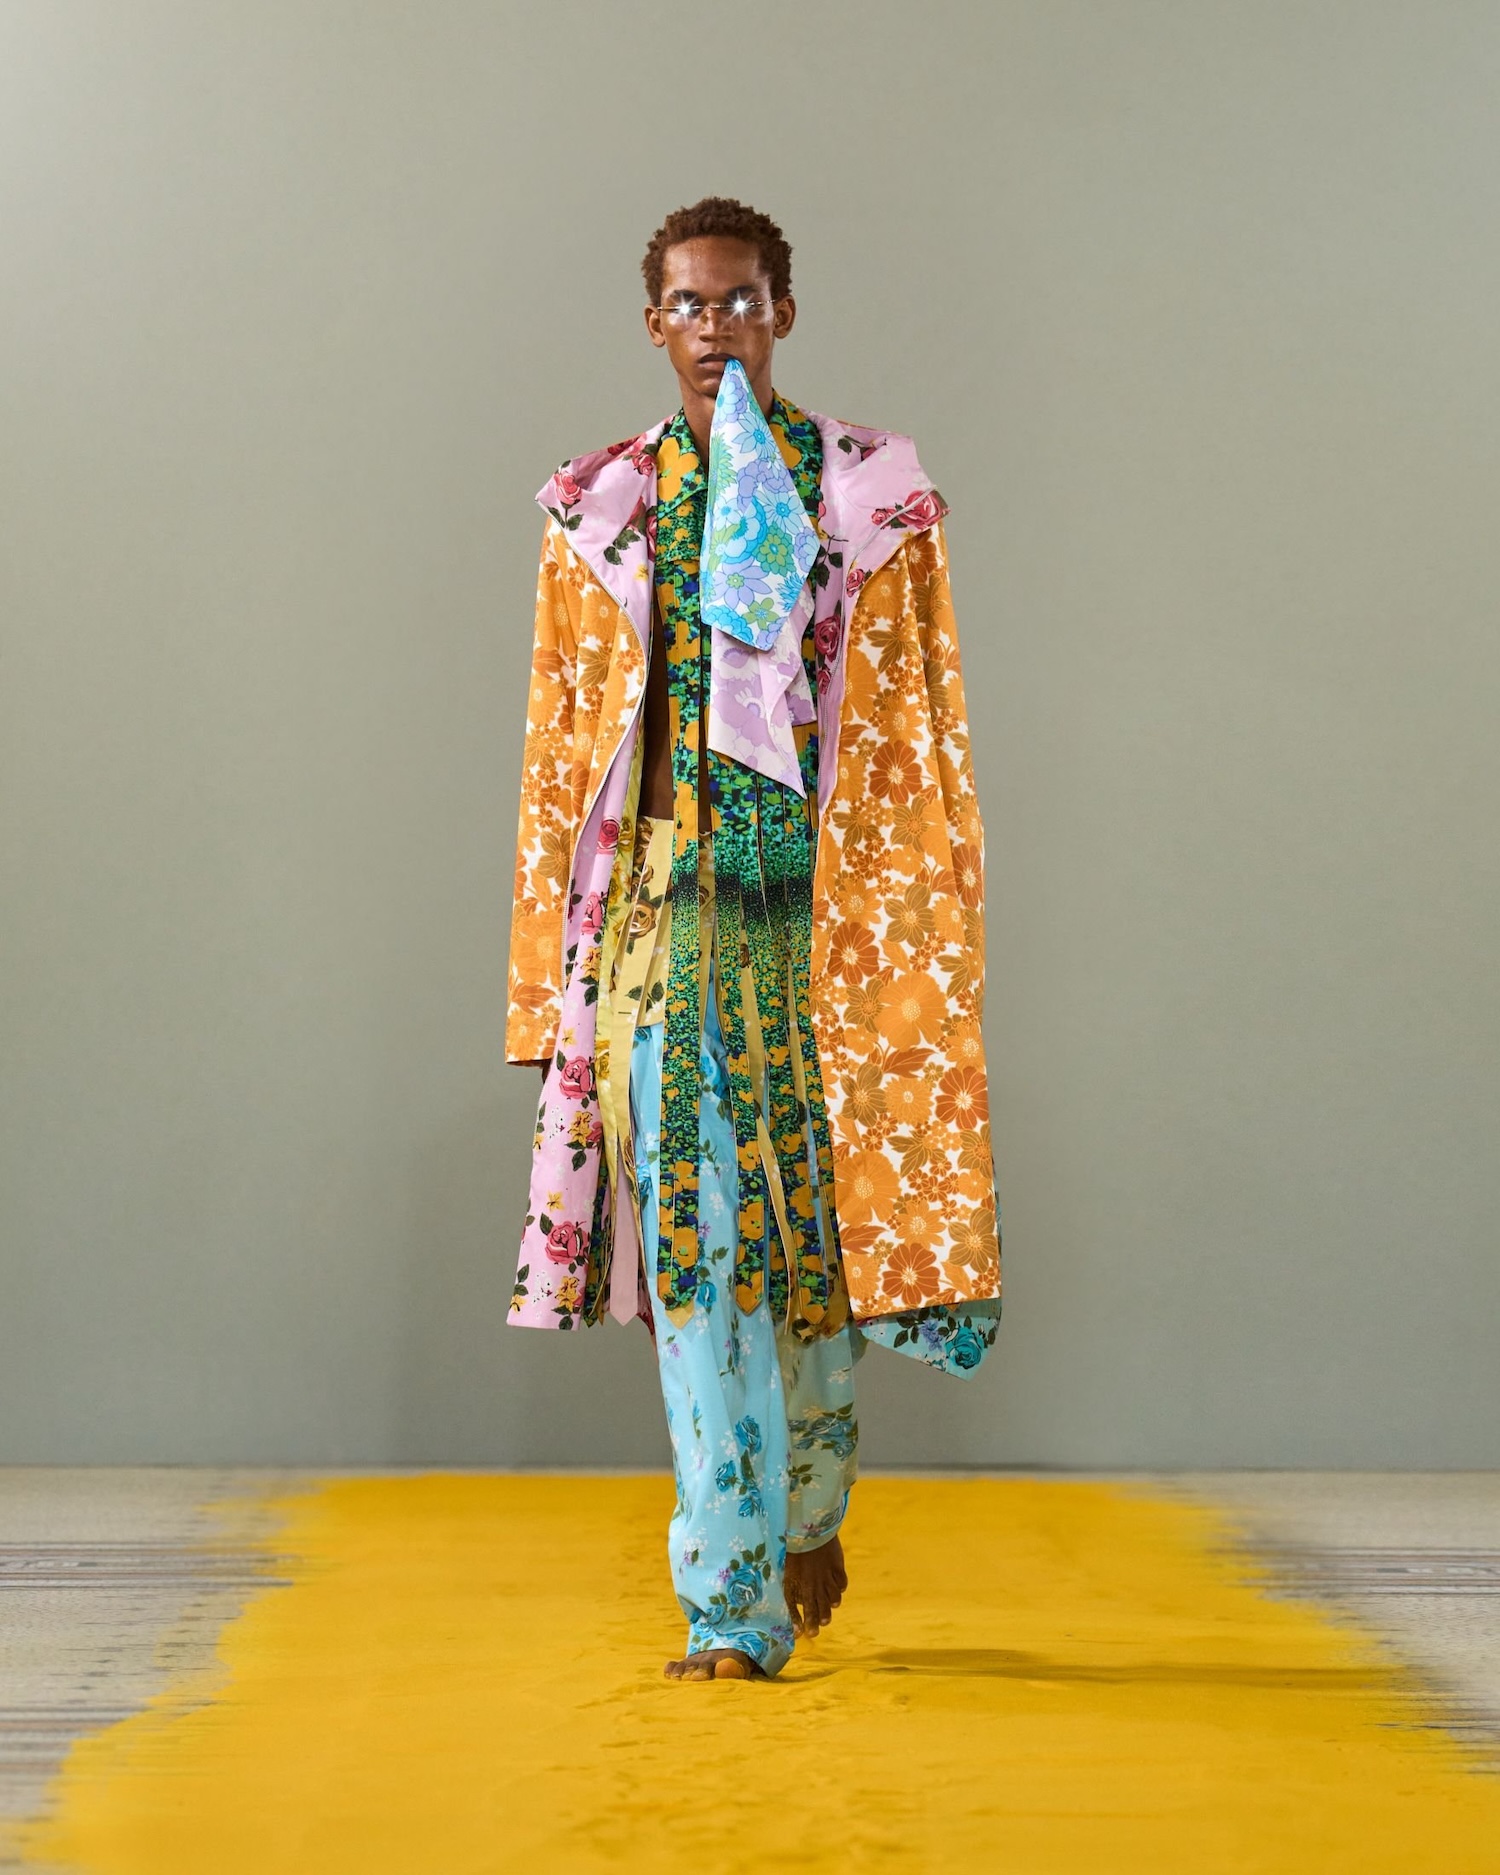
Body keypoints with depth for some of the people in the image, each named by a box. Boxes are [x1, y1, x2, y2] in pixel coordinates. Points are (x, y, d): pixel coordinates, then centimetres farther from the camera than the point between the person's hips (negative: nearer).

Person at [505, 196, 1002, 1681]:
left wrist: (917, 940, -1)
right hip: (665, 907, 1)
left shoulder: (873, 497, 6)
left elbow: (918, 740, 6)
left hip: (820, 902, 0)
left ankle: (814, 1493, 34)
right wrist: (554, 975, 7)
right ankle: (733, 1605, 0)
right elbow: (562, 754, 11)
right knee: (694, 1244, -5)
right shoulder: (599, 511, 10)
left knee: (819, 1223, 6)